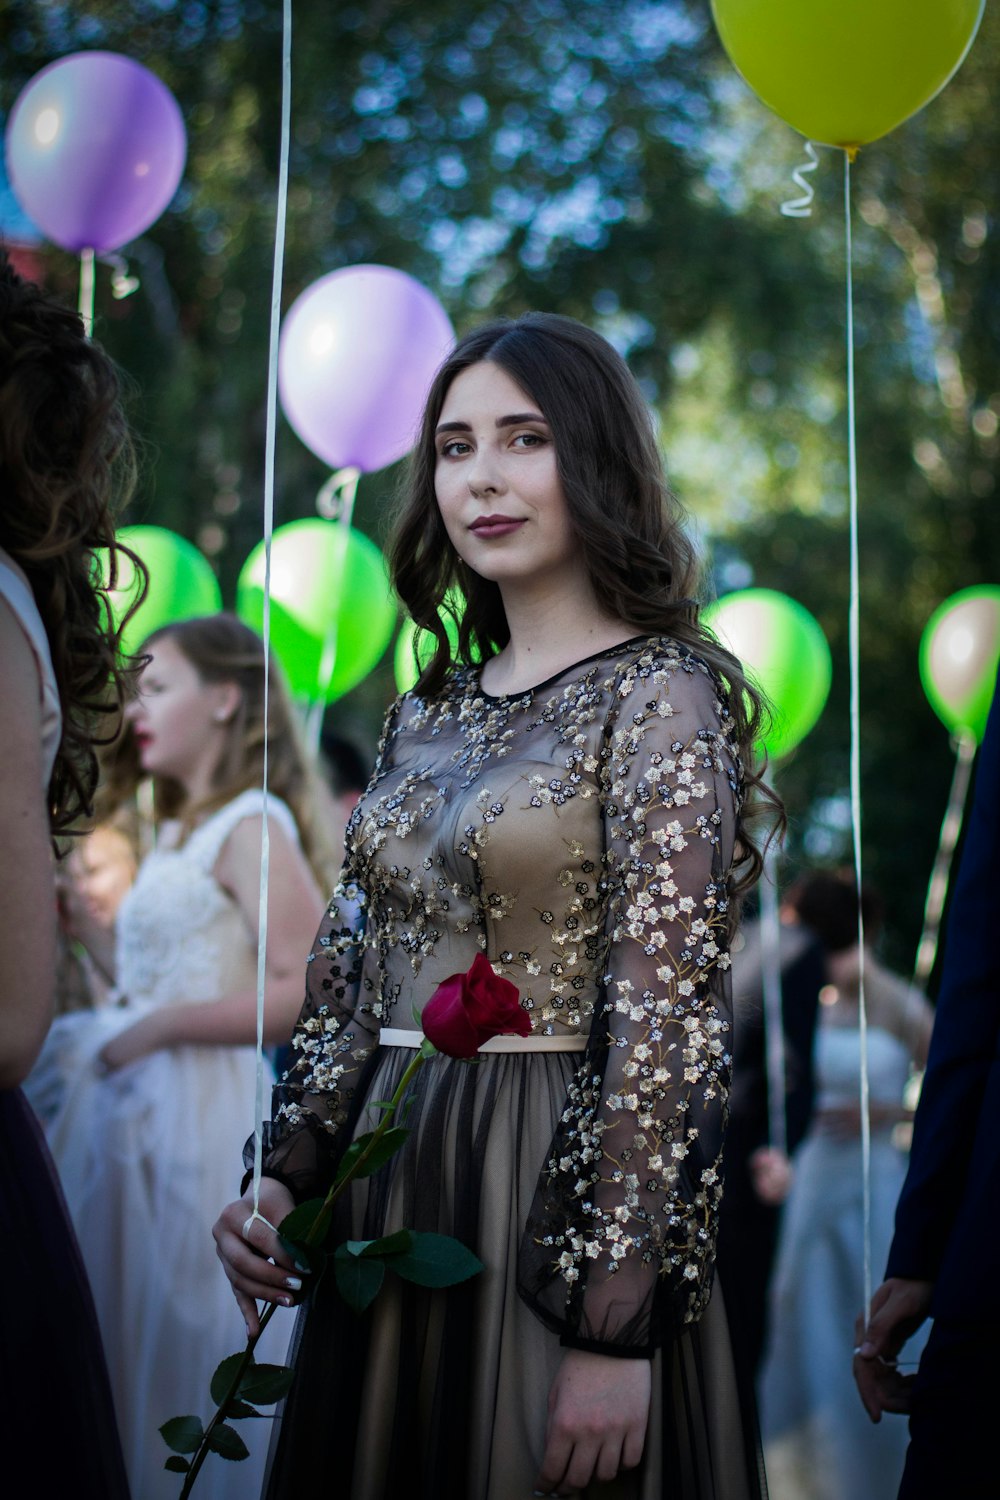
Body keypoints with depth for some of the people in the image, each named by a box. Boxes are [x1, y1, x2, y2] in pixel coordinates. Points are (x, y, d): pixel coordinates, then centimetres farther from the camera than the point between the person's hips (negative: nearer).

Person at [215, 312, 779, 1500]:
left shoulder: (658, 698, -10)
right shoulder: (427, 712, 11)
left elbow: (665, 1023, -16)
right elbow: (351, 983, 14)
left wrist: (615, 1327, -19)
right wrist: (284, 1177, 1)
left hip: (555, 1198, -6)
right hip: (383, 1201, 7)